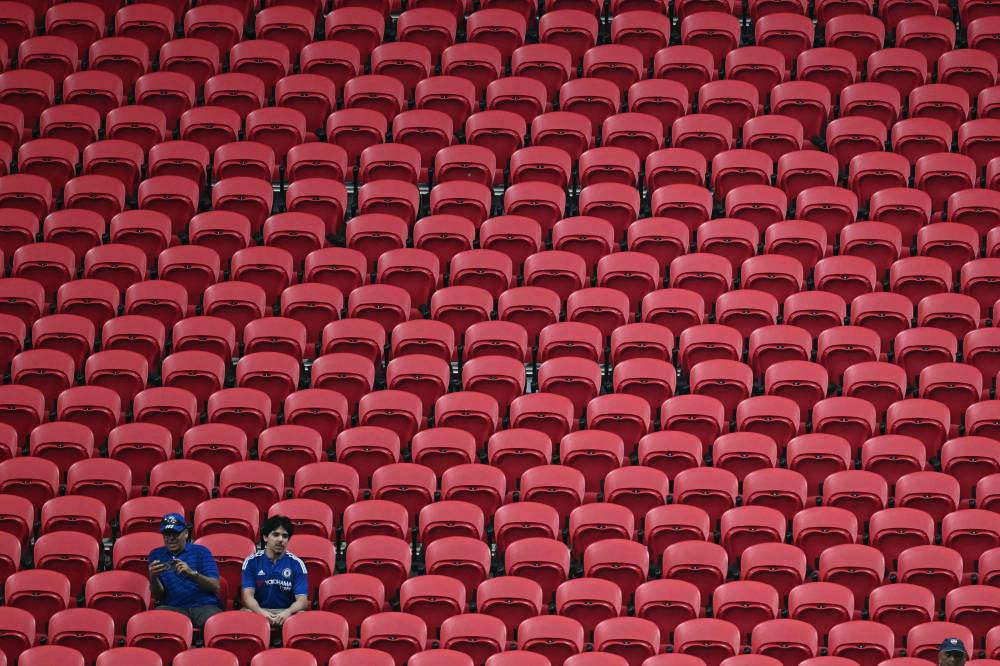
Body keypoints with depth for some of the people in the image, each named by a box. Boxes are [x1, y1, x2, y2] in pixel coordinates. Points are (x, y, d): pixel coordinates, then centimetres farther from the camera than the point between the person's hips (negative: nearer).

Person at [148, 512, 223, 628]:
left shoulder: (201, 551, 12)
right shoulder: (156, 555, 18)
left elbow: (215, 587, 1)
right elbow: (157, 595, 12)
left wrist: (192, 573, -17)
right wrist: (153, 577, -11)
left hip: (205, 606, -2)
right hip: (173, 608, 2)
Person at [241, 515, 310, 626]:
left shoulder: (297, 564, 2)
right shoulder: (252, 562, 3)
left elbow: (302, 600, -6)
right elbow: (248, 595, -7)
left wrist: (287, 612, -30)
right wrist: (261, 612, -30)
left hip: (287, 612, 0)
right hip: (259, 611, 0)